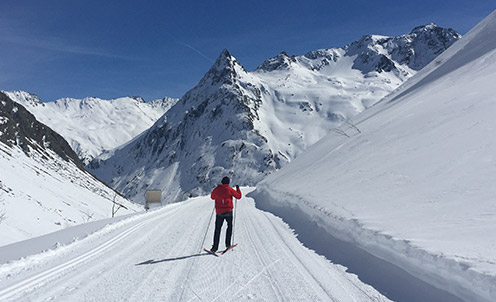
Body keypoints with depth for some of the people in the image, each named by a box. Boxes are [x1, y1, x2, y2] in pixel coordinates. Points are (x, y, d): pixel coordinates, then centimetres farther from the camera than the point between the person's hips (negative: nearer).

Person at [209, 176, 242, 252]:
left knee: (217, 229, 8)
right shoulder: (230, 189, -8)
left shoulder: (217, 189, -1)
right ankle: (228, 244, 15)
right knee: (229, 227, 18)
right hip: (228, 212, -2)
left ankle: (215, 247, 3)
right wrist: (238, 189, 17)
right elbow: (238, 196, 3)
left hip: (219, 212, 2)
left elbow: (212, 197, 17)